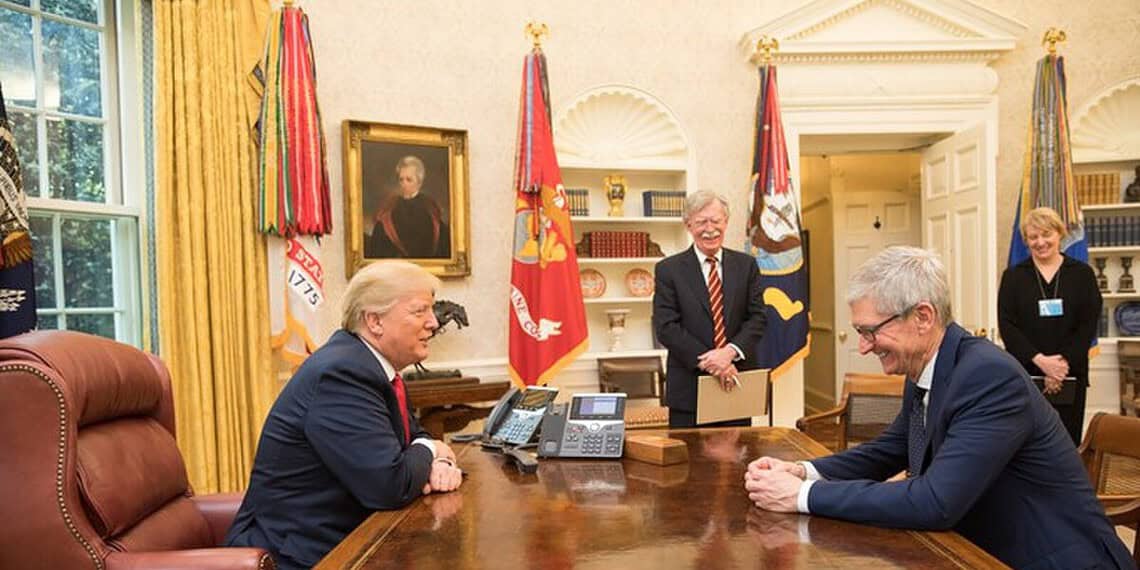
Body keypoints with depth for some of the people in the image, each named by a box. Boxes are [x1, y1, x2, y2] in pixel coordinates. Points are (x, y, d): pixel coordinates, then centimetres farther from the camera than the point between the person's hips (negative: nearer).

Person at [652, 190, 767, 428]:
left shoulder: (746, 265, 8)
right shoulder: (668, 269, 0)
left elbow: (757, 317, 3)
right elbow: (666, 327, -7)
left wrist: (731, 351, -15)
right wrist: (706, 361, -16)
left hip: (736, 382, 2)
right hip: (689, 389, -2)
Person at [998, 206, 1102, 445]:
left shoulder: (1082, 274, 7)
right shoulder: (1013, 276, 6)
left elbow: (1088, 325, 0)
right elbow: (1006, 325, -2)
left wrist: (1063, 363, -12)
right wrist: (1040, 360, -13)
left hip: (1070, 374, 1)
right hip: (1024, 374, 0)